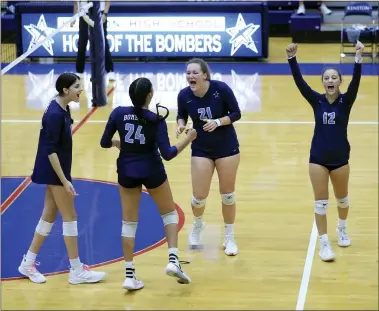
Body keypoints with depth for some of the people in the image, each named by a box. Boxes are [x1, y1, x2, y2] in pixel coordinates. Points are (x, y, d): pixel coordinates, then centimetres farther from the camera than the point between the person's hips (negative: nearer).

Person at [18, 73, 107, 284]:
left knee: (50, 215, 14)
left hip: (56, 170, 9)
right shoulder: (55, 114, -23)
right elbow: (50, 150, -23)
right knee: (70, 217, -3)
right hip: (54, 171, -9)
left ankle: (28, 263, 22)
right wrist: (64, 181, -24)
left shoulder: (63, 109, 6)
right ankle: (77, 271, 5)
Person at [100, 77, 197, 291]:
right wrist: (188, 139, -5)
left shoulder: (119, 113, -8)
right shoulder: (156, 120, -15)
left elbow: (104, 143, 0)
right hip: (152, 172, -2)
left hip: (127, 171, 2)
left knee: (129, 222, 10)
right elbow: (168, 154, -18)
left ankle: (130, 275, 6)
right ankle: (173, 260, 0)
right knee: (170, 213, 18)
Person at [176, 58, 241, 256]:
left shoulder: (221, 89, -20)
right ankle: (197, 225, 36)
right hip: (201, 150, 1)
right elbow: (181, 116, 4)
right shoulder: (184, 95, -14)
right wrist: (181, 125, -17)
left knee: (227, 195, 6)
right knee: (199, 197, 0)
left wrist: (218, 122, -27)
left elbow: (236, 113, -11)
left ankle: (229, 238, 26)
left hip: (227, 147, -1)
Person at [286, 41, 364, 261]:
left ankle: (342, 228, 45)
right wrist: (292, 59, -31)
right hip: (318, 158, 0)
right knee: (321, 202, 0)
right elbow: (300, 82, -16)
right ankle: (324, 243, 8)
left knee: (342, 198, 19)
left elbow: (356, 81, -25)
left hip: (340, 158, 0)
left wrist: (358, 59, -41)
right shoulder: (317, 101, -5)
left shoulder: (346, 101, -8)